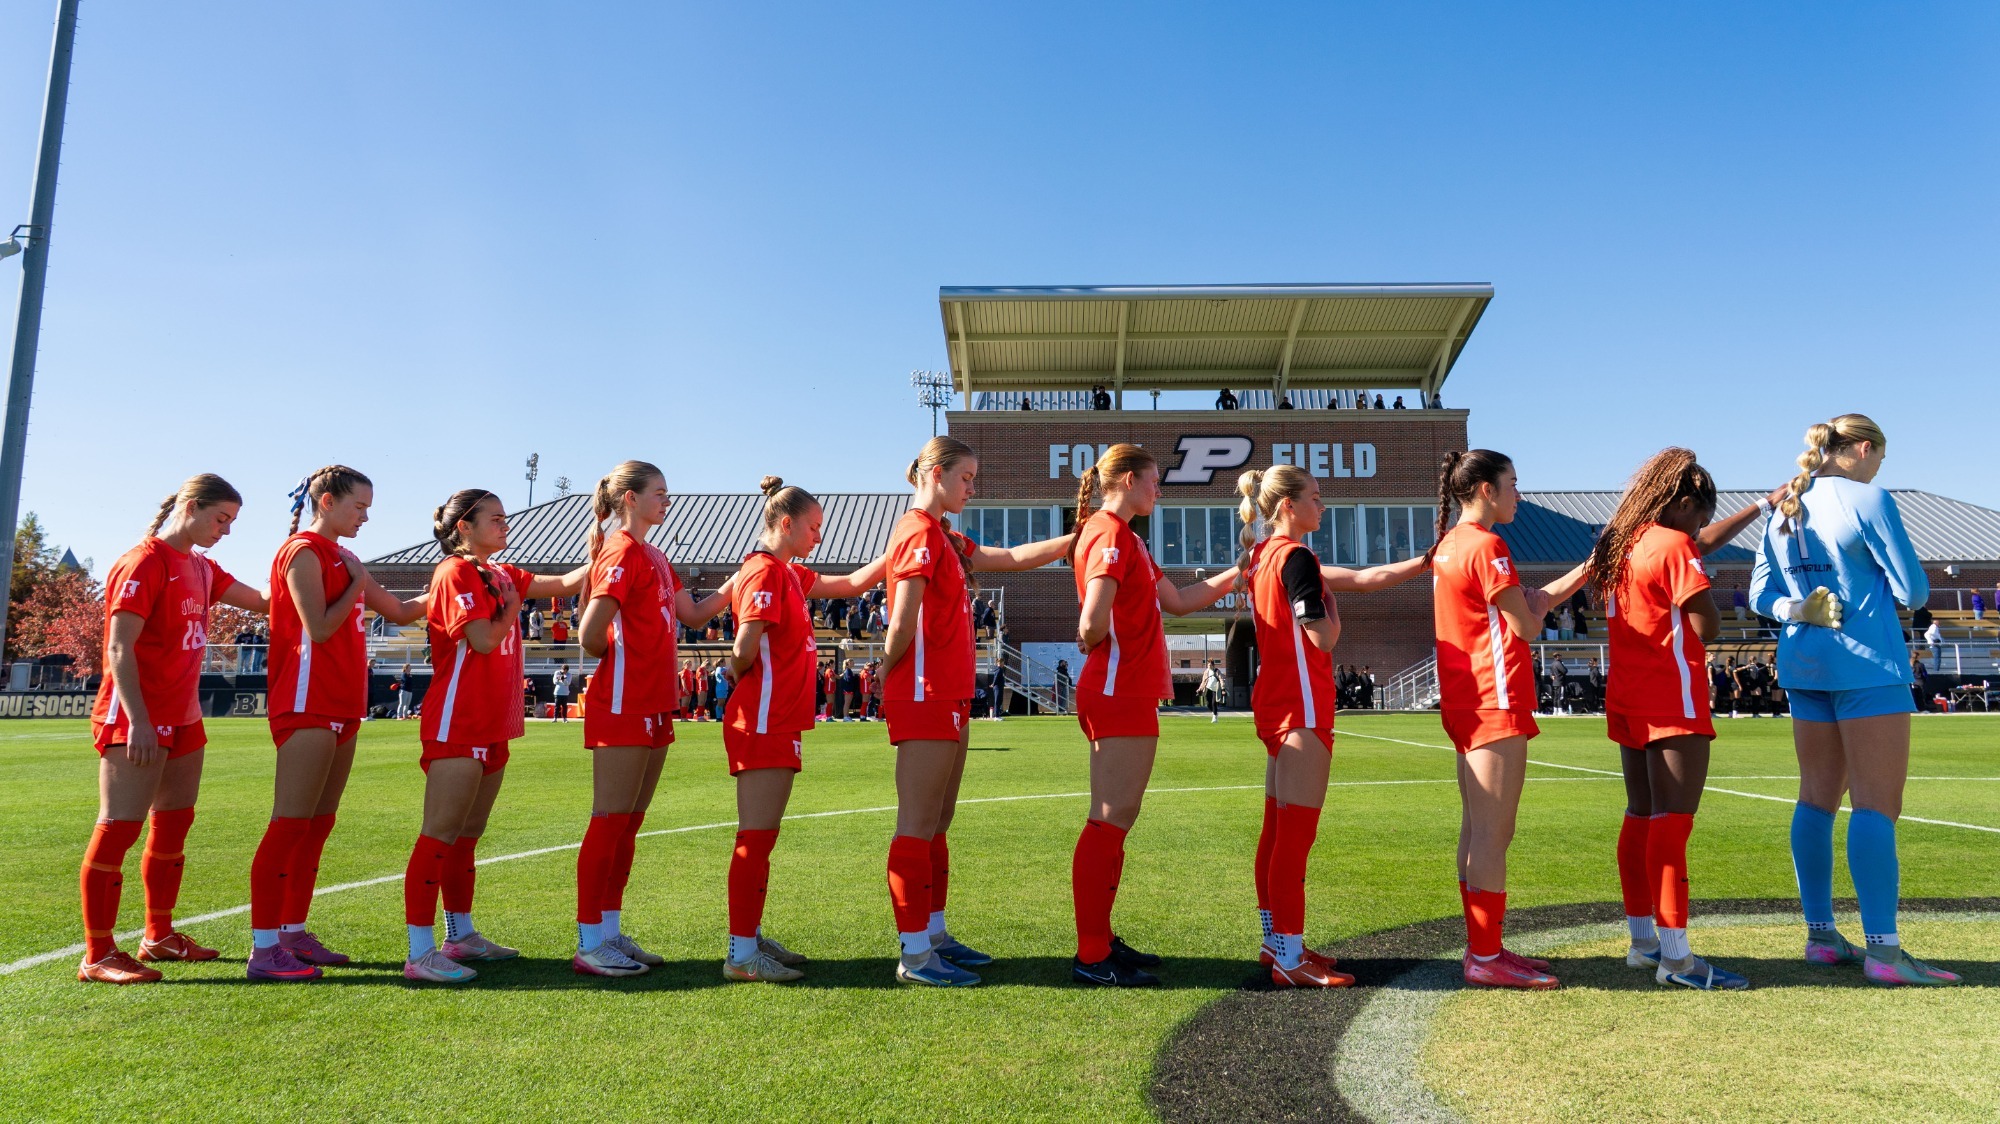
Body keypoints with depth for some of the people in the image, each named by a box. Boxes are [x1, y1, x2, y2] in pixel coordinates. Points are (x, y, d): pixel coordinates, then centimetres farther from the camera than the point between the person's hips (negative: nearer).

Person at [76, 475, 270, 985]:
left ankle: (159, 936, 25)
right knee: (119, 828, -5)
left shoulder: (201, 568, 13)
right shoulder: (143, 562, -13)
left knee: (173, 826, 14)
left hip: (183, 718, 9)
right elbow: (119, 648, -18)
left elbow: (260, 600, 11)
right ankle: (98, 956, 2)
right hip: (136, 721, -9)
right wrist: (138, 722, -23)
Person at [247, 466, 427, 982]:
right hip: (308, 705, -9)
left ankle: (293, 934, 18)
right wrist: (358, 583, -6)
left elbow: (401, 611, 21)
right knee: (291, 823, -8)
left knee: (318, 824, 11)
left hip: (341, 707, 9)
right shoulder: (303, 552, -8)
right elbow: (319, 628, -16)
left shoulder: (340, 558, 19)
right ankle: (263, 950, -4)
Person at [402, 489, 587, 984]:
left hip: (492, 727, 9)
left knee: (467, 836, 15)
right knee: (440, 836, -7)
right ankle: (420, 952, -3)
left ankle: (461, 936, 25)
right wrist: (512, 609, -2)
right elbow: (483, 639, -19)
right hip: (457, 726, -9)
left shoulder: (502, 575, 15)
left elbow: (563, 583, 14)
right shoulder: (455, 573, -9)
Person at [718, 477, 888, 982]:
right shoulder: (765, 570, -12)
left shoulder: (790, 574, 17)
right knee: (757, 836, -6)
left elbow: (851, 583, 22)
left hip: (777, 723, 10)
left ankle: (751, 938, 24)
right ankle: (742, 955, 1)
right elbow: (746, 647, -20)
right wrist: (741, 675, 0)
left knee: (760, 837, 14)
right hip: (764, 723, -10)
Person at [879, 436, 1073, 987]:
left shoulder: (946, 539, 19)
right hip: (926, 699, -10)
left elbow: (1012, 558, 20)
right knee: (918, 826, -5)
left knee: (937, 824, 14)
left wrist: (1076, 539, 15)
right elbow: (902, 622, -18)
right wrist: (888, 673, -3)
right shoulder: (920, 532, -11)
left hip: (948, 698, 10)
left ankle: (934, 935, 24)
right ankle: (914, 954, 2)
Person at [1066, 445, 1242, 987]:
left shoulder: (1124, 537, 20)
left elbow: (1178, 601, 23)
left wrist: (1236, 573, 20)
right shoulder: (1110, 534, -12)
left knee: (1114, 821, 13)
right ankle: (1092, 956, 0)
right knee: (1110, 821, -6)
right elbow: (1093, 622, -24)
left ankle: (1100, 942, 22)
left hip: (1127, 693, 10)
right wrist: (1093, 644, -3)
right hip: (1120, 693, -10)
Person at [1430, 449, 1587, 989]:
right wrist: (1534, 596, 6)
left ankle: (1483, 948, 22)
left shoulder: (1449, 543, 16)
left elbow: (1529, 601, 15)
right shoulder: (1486, 545, -13)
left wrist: (1586, 568, 13)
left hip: (1466, 703, 10)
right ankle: (1486, 957, 2)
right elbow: (1527, 624, -12)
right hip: (1495, 702, -10)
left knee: (1476, 831, 13)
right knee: (1493, 834, -5)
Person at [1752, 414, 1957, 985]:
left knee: (1817, 798, 10)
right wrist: (1879, 583, 13)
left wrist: (1795, 608, -5)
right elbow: (1912, 591, -8)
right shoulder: (1869, 500, -9)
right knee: (1876, 804, -5)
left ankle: (1820, 934, 16)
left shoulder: (1784, 510, 12)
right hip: (1867, 665, -7)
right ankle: (1883, 949, -5)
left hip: (1804, 664, 7)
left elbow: (1761, 594, 11)